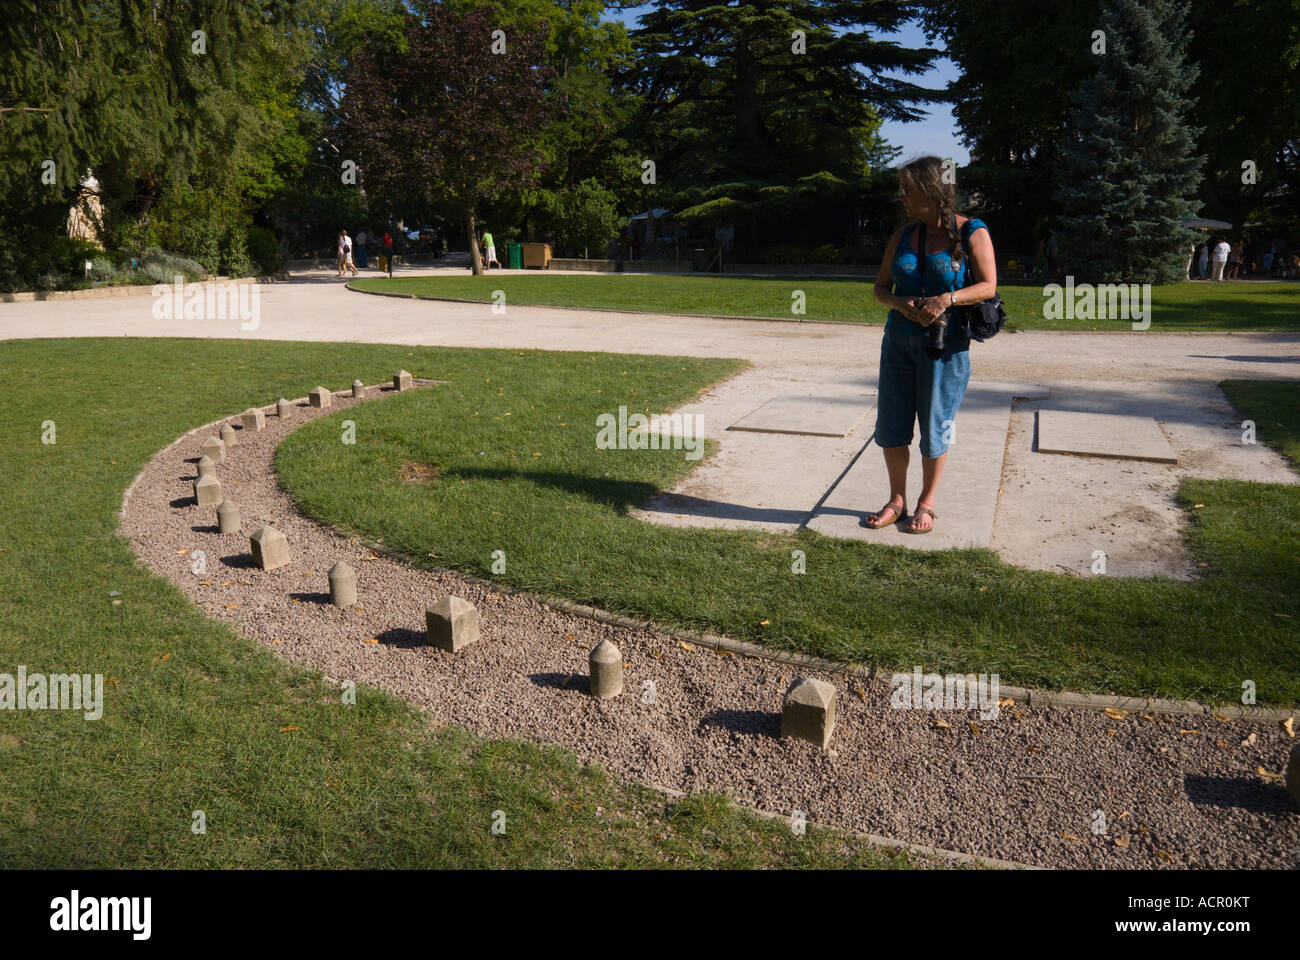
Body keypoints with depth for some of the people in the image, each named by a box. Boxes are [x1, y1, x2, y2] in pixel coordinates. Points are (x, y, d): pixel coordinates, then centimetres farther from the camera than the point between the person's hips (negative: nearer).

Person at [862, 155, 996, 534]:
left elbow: (988, 286, -7)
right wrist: (901, 304, -12)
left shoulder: (971, 233, -3)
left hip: (945, 343, -4)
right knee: (891, 425, 5)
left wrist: (947, 299, -23)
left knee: (935, 426, 3)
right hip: (899, 340, 4)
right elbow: (881, 288, 10)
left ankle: (926, 503, 19)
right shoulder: (903, 236, 9)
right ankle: (897, 500, 21)